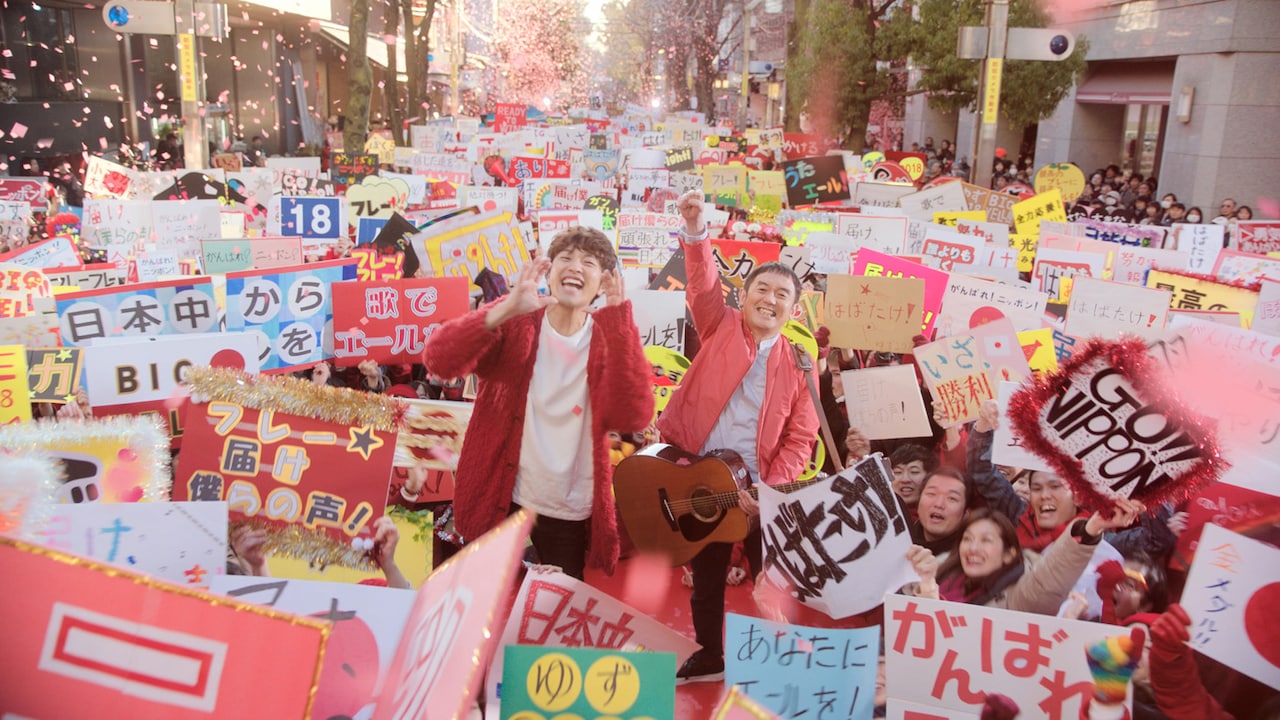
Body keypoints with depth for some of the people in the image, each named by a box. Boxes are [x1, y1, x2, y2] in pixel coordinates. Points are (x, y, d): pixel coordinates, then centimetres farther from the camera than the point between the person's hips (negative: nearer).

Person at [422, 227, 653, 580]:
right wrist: (506, 309, -34)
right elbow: (439, 360, -22)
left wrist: (618, 319, -29)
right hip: (499, 498, 0)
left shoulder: (610, 339, -7)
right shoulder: (515, 321, -8)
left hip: (571, 512, 1)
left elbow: (633, 418, -24)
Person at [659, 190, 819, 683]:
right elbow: (703, 286, -13)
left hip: (758, 487, 0)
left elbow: (800, 439, -3)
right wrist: (695, 231, -28)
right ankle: (710, 656, 35)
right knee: (705, 577, 15)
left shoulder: (799, 365, 1)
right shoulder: (721, 329, 3)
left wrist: (771, 489, -15)